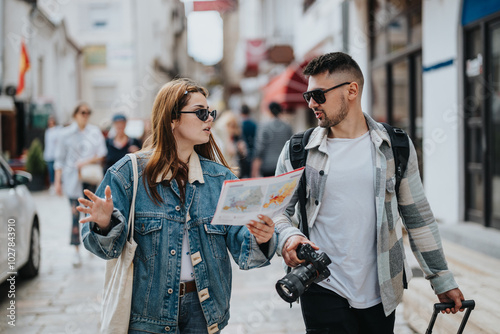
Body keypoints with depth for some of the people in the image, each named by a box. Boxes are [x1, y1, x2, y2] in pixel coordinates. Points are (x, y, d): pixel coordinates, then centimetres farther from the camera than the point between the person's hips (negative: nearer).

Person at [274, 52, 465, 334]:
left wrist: (443, 280, 10)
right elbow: (277, 211, 6)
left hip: (381, 294, 1)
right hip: (323, 291, -1)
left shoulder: (397, 148, 2)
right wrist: (287, 236, -18)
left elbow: (418, 217, 8)